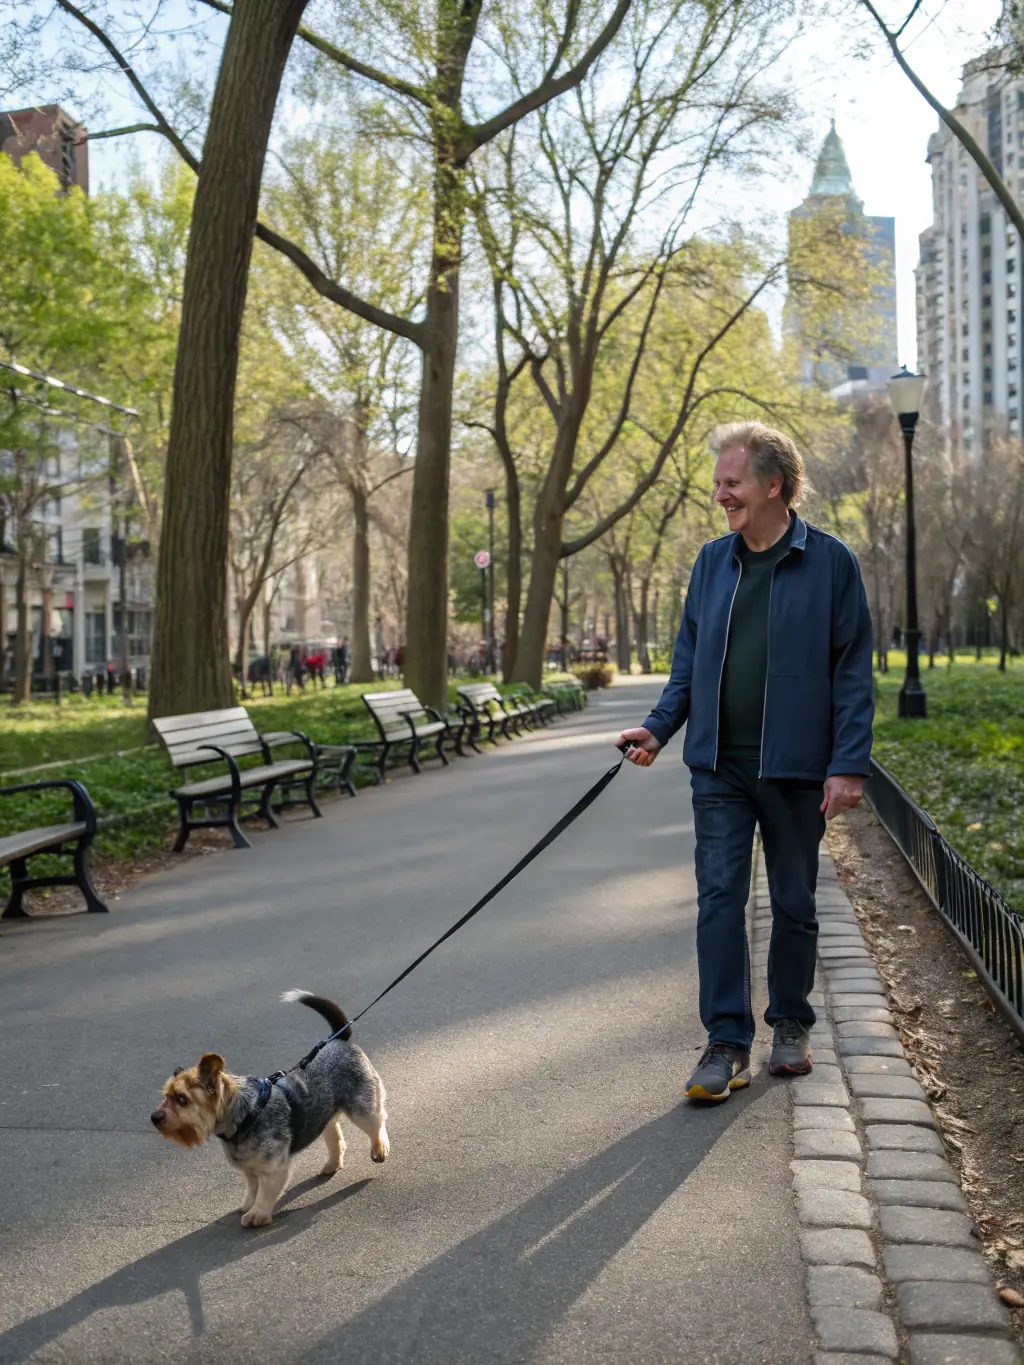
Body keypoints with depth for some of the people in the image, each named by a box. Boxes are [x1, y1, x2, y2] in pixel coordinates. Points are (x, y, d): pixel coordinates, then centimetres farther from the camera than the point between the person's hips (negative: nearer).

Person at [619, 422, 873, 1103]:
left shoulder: (830, 561, -5)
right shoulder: (713, 561, 8)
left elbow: (853, 670, -5)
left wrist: (849, 765, -11)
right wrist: (660, 728, 1)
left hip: (796, 767, -3)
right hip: (719, 767, 3)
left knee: (794, 904, 10)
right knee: (719, 899, -2)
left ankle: (791, 1026, 28)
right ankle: (728, 1044, 4)